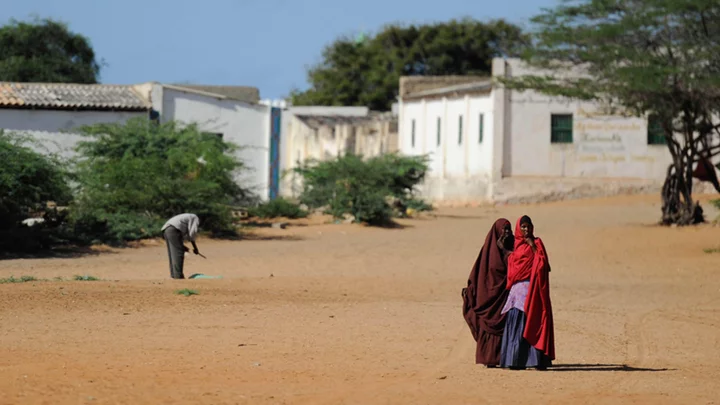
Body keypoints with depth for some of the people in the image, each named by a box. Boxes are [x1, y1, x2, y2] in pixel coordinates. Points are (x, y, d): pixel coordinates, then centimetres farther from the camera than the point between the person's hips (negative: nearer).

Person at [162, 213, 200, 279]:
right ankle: (178, 275, -15)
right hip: (173, 230, -9)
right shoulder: (195, 218, 12)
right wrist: (195, 247, 5)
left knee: (172, 254, 10)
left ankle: (173, 275, 8)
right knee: (178, 254, -9)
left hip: (166, 230, 9)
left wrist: (183, 246, 24)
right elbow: (192, 233, -3)